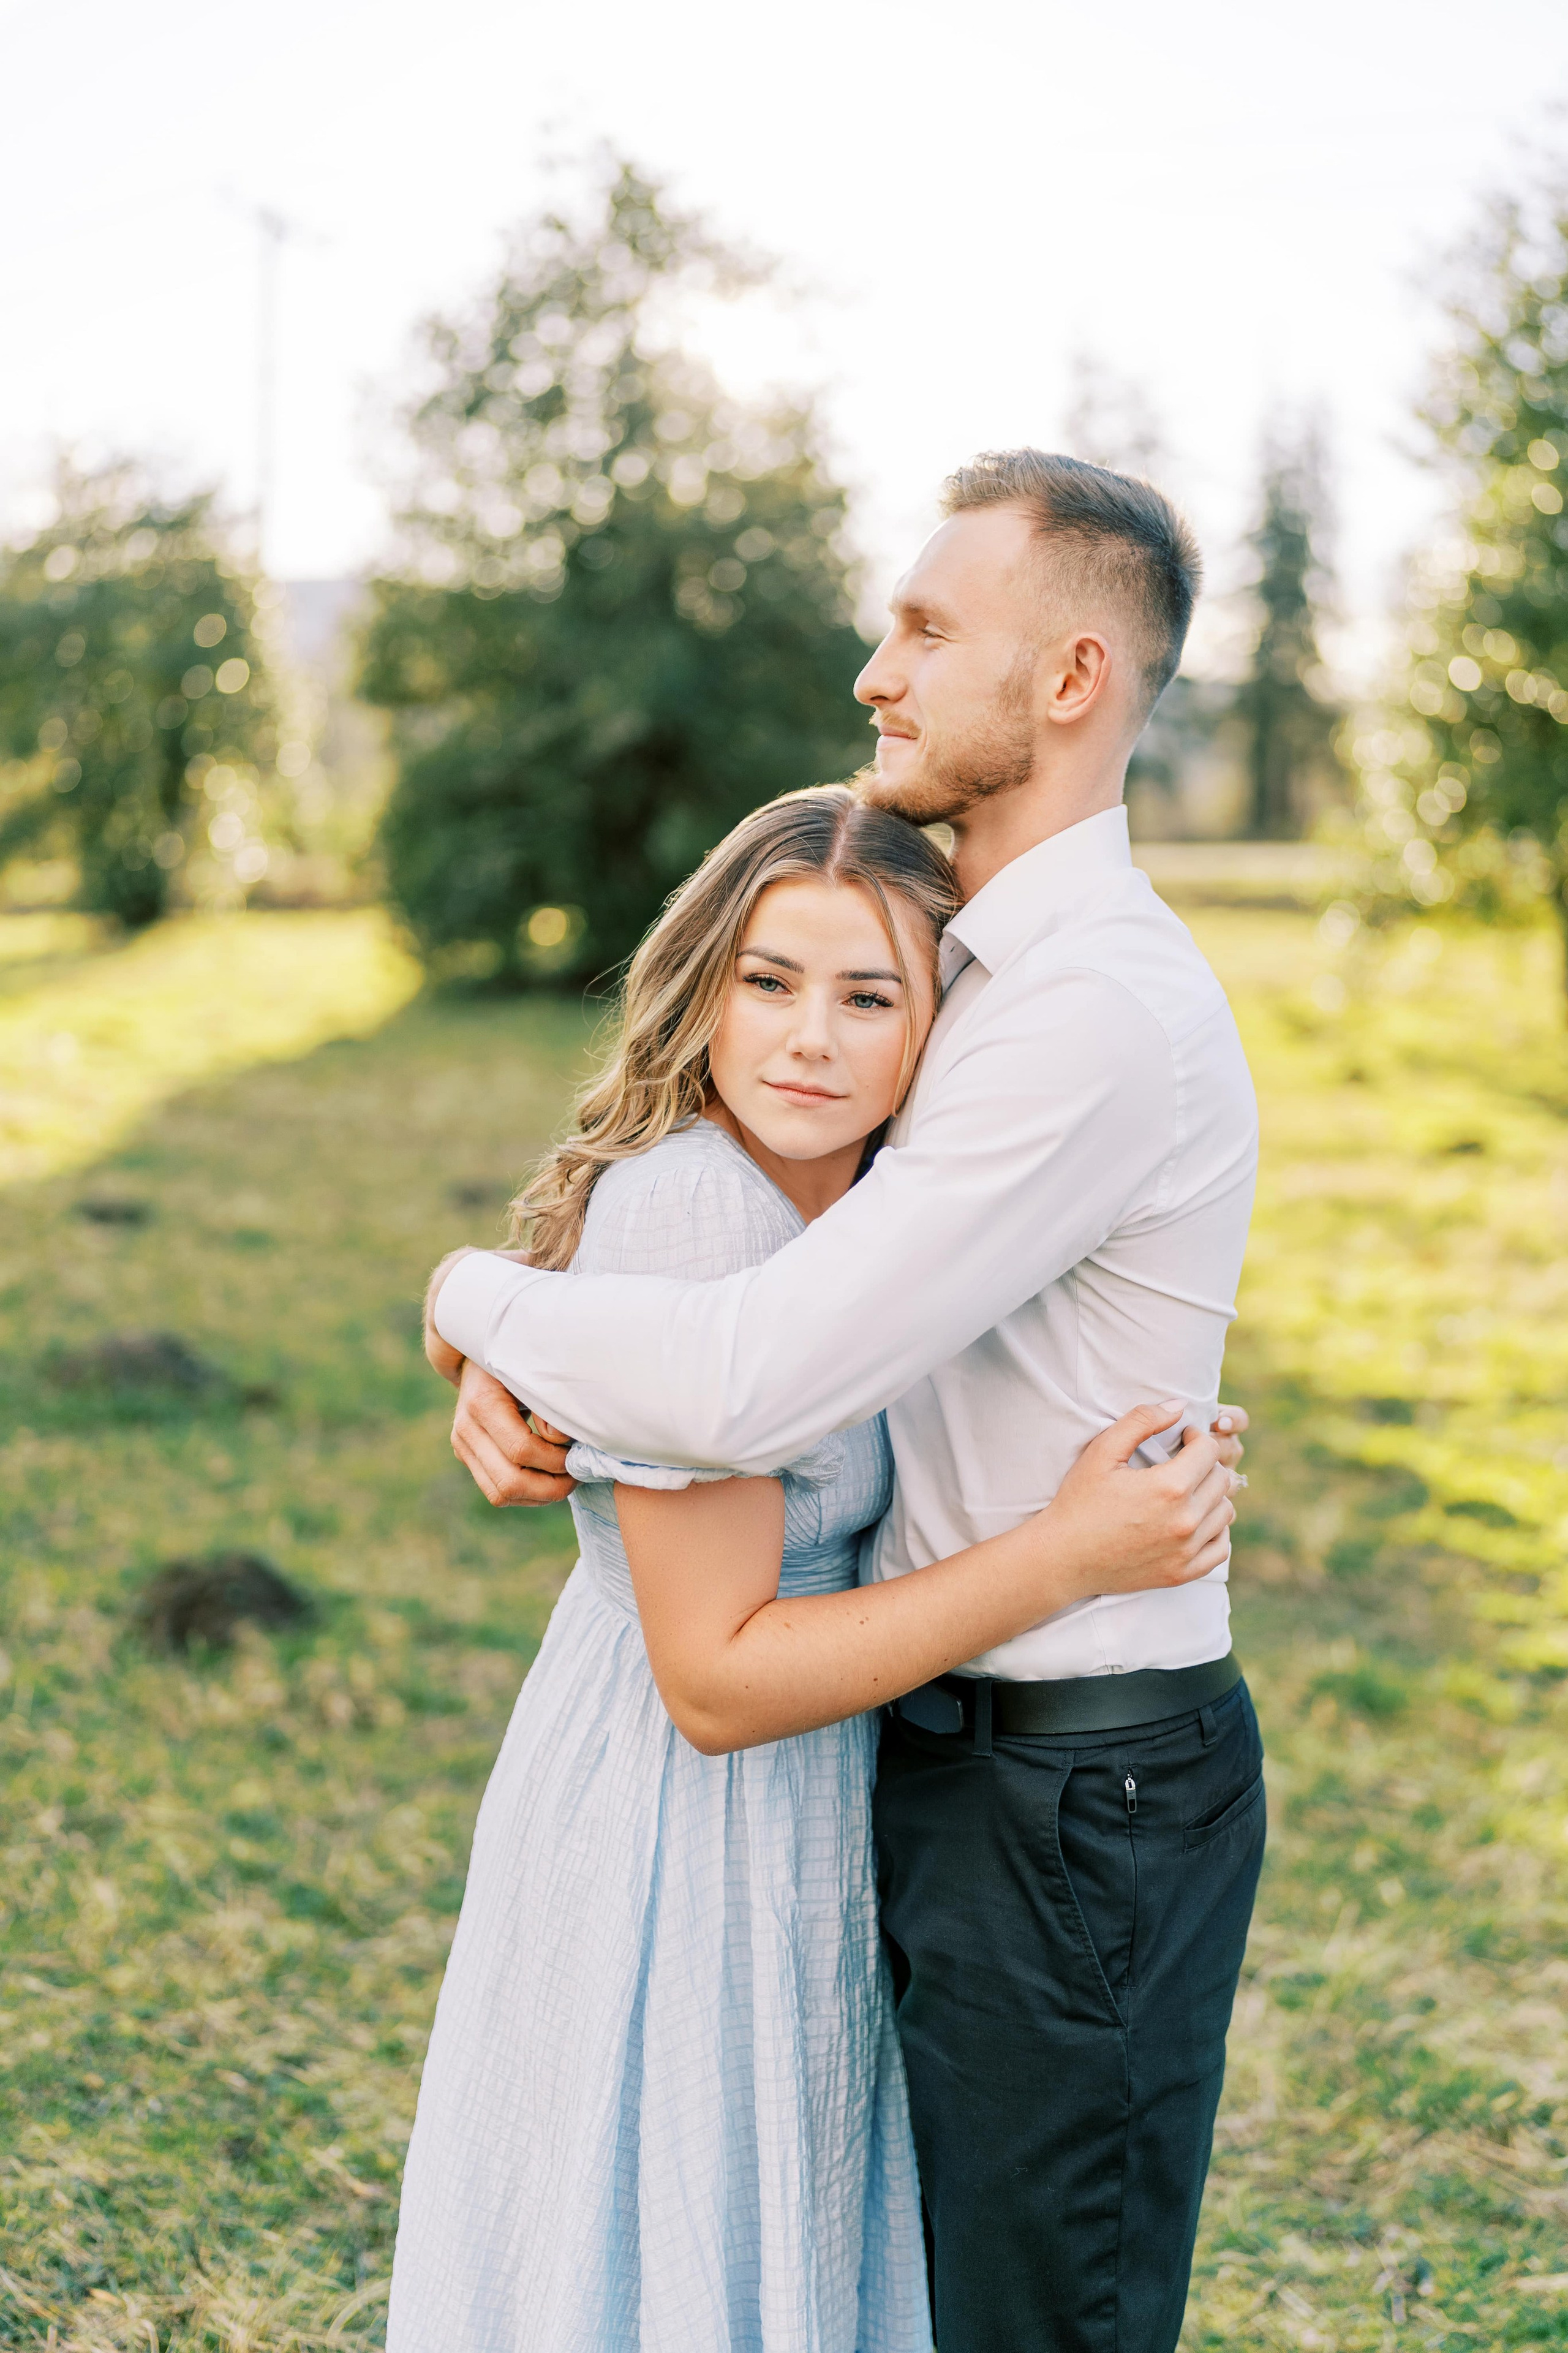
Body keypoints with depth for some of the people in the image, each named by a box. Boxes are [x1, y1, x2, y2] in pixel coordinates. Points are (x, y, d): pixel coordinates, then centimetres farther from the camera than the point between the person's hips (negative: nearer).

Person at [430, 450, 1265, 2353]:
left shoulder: (1103, 1015, -25)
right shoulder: (980, 976, 10)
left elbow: (751, 1389, -31)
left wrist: (484, 1299, -12)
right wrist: (522, 1381, -6)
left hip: (1075, 1803, -10)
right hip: (959, 1753, 10)